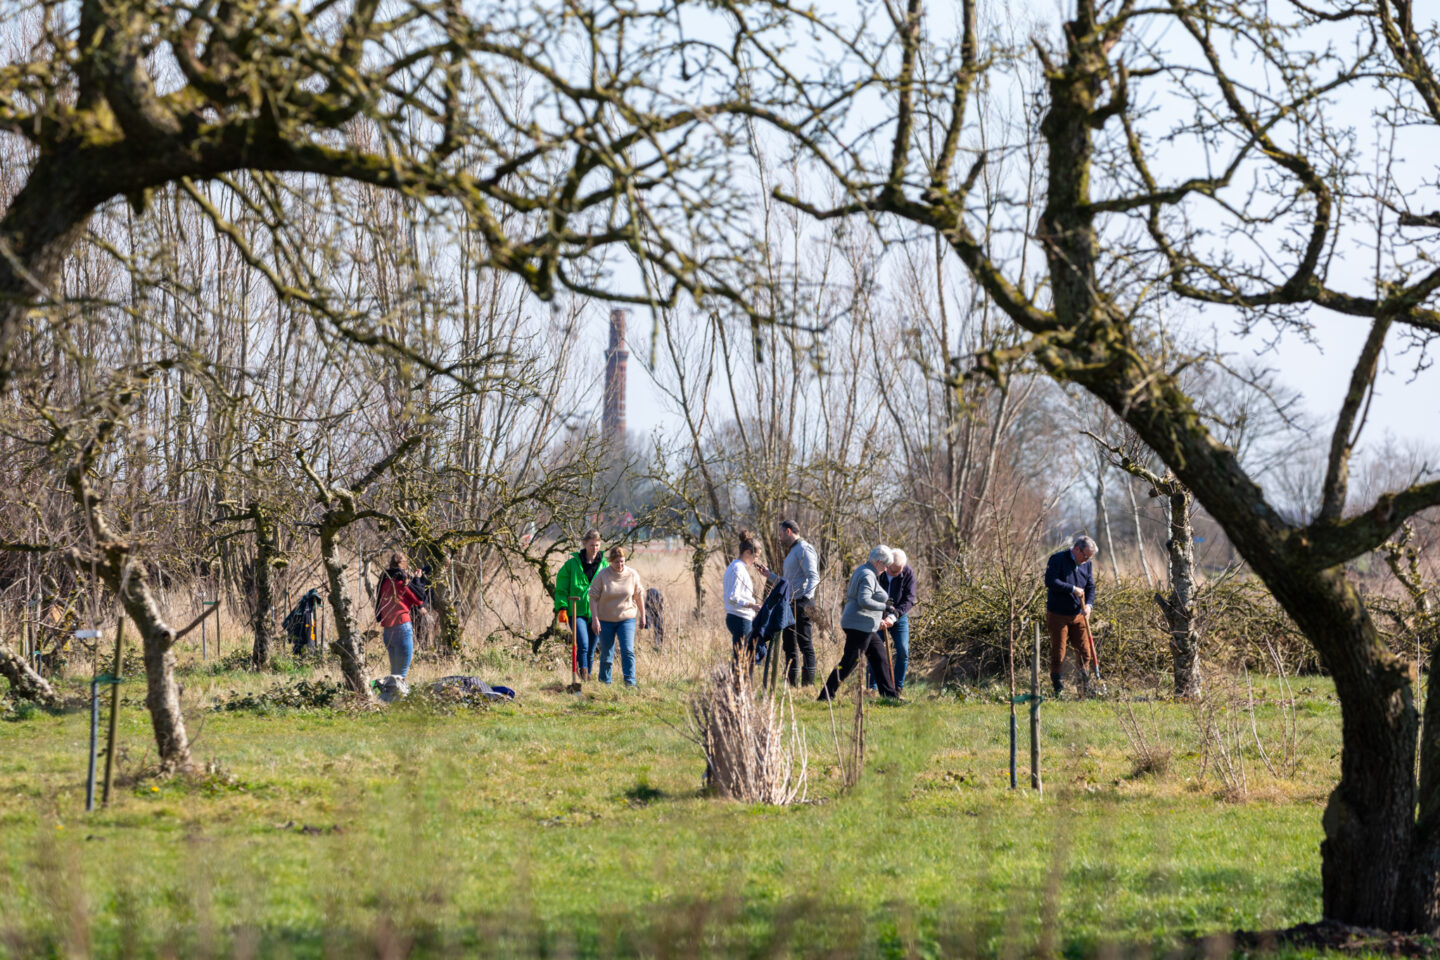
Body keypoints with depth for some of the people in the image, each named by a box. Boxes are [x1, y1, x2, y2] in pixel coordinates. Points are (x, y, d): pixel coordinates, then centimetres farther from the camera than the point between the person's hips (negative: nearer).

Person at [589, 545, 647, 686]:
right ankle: (604, 682, 23)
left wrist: (642, 616, 13)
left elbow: (639, 595, 8)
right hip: (606, 620, 0)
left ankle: (630, 681, -15)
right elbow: (593, 598, -8)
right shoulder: (602, 576, -10)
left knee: (627, 651, -14)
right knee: (606, 654, 8)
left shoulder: (632, 575, -4)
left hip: (626, 618, 0)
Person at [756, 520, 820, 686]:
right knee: (789, 645, 11)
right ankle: (791, 683, 16)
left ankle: (808, 683, -10)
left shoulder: (804, 550, -8)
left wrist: (806, 597, -31)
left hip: (802, 604, -10)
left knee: (805, 645, -9)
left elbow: (813, 577, -18)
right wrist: (769, 574, 27)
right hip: (790, 604, 10)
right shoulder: (792, 552, 23)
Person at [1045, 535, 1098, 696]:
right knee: (1058, 652, 0)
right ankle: (1057, 687, 9)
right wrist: (1073, 589, -21)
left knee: (1085, 651, 3)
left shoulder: (1086, 564, 7)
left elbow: (1090, 586, 10)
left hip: (1078, 616, 5)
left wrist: (1089, 604, -9)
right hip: (1058, 615, -5)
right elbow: (1050, 581, -21)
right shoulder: (1058, 559, -11)